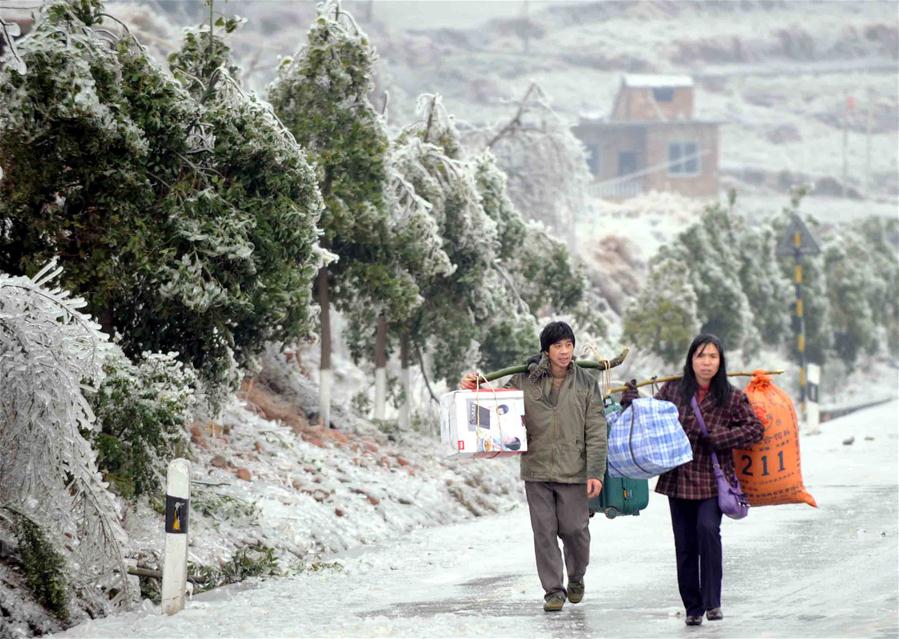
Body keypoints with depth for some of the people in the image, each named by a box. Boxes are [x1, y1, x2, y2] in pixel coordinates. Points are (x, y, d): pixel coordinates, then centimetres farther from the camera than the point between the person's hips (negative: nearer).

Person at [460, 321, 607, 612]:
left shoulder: (586, 383, 0)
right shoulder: (525, 380, 2)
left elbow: (596, 432, -2)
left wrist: (595, 472, -8)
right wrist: (473, 388, -11)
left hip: (573, 471, -1)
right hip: (537, 471, 1)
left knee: (574, 529, 2)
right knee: (544, 531, 2)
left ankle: (576, 578, 29)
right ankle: (553, 590, 12)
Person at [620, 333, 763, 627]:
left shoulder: (731, 397, -1)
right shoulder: (672, 390, 5)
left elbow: (755, 428, 0)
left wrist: (719, 439, -10)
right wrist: (631, 401, -2)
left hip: (713, 480, -3)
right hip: (679, 479, 3)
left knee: (707, 528, -25)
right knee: (685, 545, 6)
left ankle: (712, 600, -17)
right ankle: (693, 608, 17)